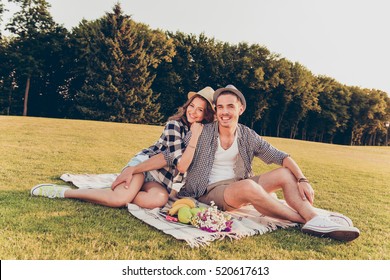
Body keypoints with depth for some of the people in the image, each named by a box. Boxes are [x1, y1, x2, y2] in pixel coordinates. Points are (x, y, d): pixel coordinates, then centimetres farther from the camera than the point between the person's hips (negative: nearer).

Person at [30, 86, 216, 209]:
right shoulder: (175, 124, -11)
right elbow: (181, 166, -17)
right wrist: (195, 137, -22)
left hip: (162, 179, 4)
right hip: (145, 162, -4)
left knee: (160, 199, -33)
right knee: (120, 198, -30)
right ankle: (64, 192, -12)